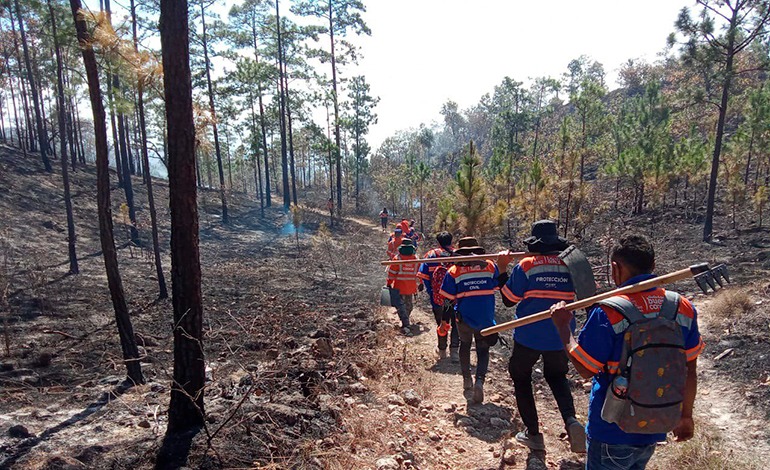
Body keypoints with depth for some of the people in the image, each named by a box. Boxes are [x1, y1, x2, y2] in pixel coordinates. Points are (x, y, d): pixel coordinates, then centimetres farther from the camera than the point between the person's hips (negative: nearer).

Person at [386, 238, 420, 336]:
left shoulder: (397, 258, -11)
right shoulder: (416, 259, -1)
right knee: (409, 305, 21)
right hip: (411, 288, 3)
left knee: (401, 306, -2)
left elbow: (392, 273, -8)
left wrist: (389, 284, 3)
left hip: (399, 287, -3)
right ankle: (406, 322, 37)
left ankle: (406, 325, -15)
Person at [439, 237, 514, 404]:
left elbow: (448, 298, -4)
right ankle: (479, 380, -10)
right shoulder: (490, 266, -3)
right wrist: (503, 267, 11)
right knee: (483, 350, 14)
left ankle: (467, 378, 31)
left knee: (465, 345, 26)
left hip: (464, 318, 0)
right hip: (486, 320, 0)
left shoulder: (454, 271, -7)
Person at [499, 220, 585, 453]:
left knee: (521, 377, 17)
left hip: (529, 336, -3)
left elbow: (508, 300, -5)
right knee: (557, 376, 26)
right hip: (560, 336, 4)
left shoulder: (526, 265, -11)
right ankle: (571, 420, 2)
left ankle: (533, 434, 19)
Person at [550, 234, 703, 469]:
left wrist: (563, 326, -7)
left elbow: (585, 369, -18)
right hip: (655, 429, 5)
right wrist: (685, 415, 16)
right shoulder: (683, 308, -7)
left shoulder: (607, 313, -25)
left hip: (613, 433, -5)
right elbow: (689, 370, 2)